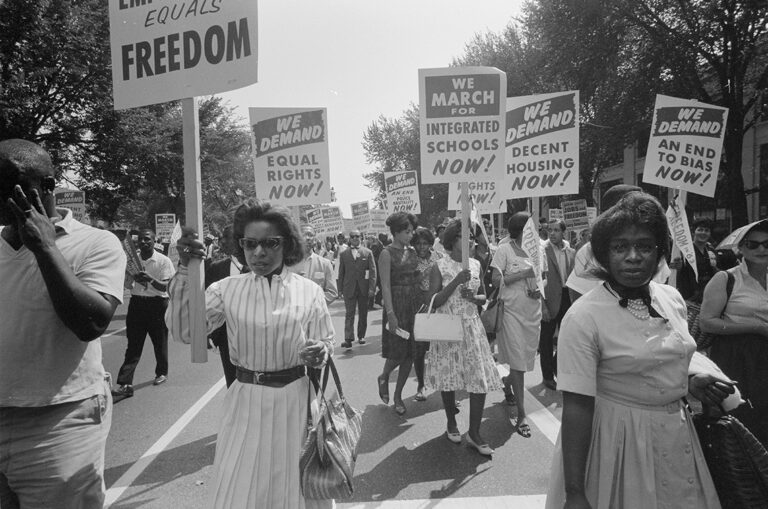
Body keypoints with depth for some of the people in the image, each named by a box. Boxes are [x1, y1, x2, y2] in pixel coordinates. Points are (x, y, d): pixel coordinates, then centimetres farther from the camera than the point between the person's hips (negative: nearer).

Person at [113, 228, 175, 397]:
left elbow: (164, 287, -14)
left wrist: (151, 279, -32)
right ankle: (125, 384, -4)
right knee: (133, 345, -1)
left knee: (160, 341, 11)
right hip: (137, 303, 3)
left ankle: (162, 373, 32)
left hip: (157, 303, -2)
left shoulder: (163, 261, -7)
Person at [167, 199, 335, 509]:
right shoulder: (227, 289, -2)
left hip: (295, 401, 0)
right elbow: (183, 331, -11)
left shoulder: (309, 291, -3)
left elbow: (327, 343, 3)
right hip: (246, 402, 1)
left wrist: (320, 353, -20)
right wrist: (185, 271, -18)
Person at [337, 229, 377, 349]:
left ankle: (361, 336, 23)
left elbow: (373, 271, 0)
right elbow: (341, 272, 8)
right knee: (349, 314, -6)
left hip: (363, 288, 1)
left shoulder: (368, 252, 3)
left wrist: (372, 288, -8)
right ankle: (348, 339, -10)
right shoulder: (343, 254, 6)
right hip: (349, 288, -1)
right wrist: (341, 288, 2)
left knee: (363, 314, 9)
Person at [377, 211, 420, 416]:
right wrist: (390, 313, -19)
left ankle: (398, 395, 21)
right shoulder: (387, 253, -9)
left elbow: (417, 279, 14)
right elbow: (385, 285, -13)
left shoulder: (412, 251, 10)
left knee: (410, 353, 7)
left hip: (415, 305, 6)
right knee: (397, 352, -3)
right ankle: (383, 377, 30)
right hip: (397, 305, -6)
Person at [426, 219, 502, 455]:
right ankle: (451, 422, 32)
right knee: (448, 377, 8)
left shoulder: (476, 265, 6)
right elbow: (434, 302, -13)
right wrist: (456, 282, -21)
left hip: (472, 328, 3)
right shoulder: (439, 267, -7)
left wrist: (474, 297, -9)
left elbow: (483, 297, 14)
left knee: (481, 379, -3)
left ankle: (474, 433, 10)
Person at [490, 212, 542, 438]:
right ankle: (521, 416, 2)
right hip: (512, 311, -5)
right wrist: (524, 273, -18)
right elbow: (496, 280, -14)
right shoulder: (504, 250, -7)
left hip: (533, 312, 6)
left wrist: (540, 291, -3)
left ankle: (507, 384, 46)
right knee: (518, 362, -4)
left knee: (526, 358, 15)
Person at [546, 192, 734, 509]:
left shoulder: (673, 299, -1)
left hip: (676, 436, 6)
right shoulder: (583, 317, -22)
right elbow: (576, 407, -23)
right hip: (618, 441, -6)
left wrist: (692, 382, -3)